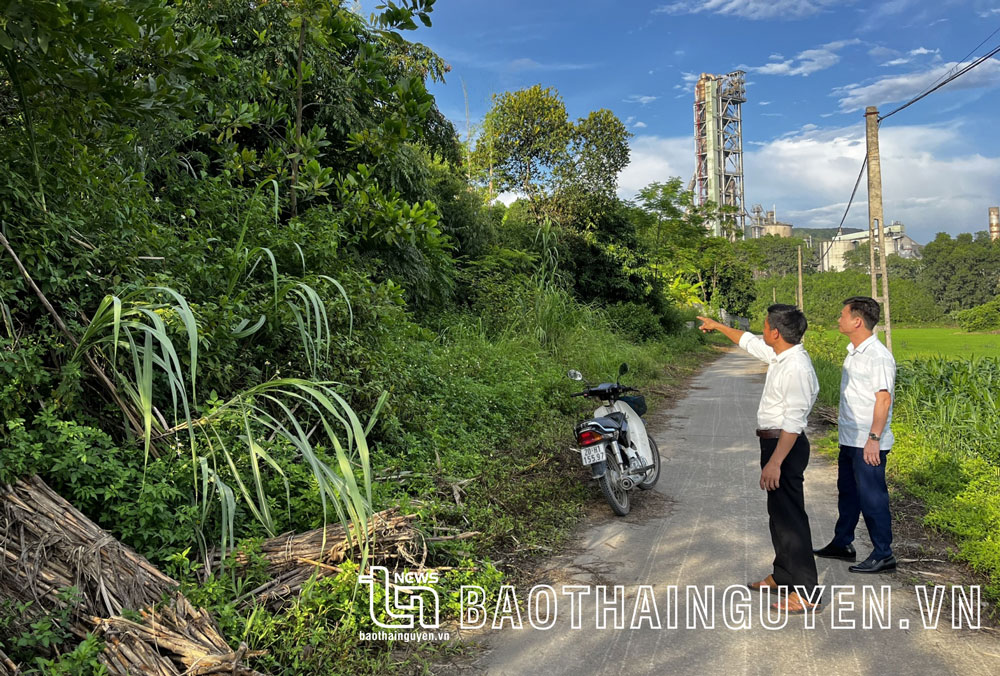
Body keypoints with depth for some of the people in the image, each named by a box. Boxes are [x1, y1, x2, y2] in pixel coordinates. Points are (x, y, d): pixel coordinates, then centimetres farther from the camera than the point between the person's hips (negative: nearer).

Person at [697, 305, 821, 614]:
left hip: (785, 445, -11)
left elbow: (794, 421, -27)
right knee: (778, 513, 19)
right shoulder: (779, 355, 7)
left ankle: (805, 592, 2)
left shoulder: (796, 367, -23)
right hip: (774, 441, 11)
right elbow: (749, 341, 26)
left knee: (790, 516, -6)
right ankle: (783, 576, 33)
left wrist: (774, 462, -30)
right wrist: (717, 326, 37)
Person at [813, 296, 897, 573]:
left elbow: (883, 399, -21)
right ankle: (842, 544, 34)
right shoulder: (854, 352, 10)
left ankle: (883, 555, 13)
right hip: (850, 440, 10)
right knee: (847, 492, 20)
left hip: (868, 444, -10)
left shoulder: (878, 356, -18)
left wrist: (874, 439, -23)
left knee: (872, 497, 0)